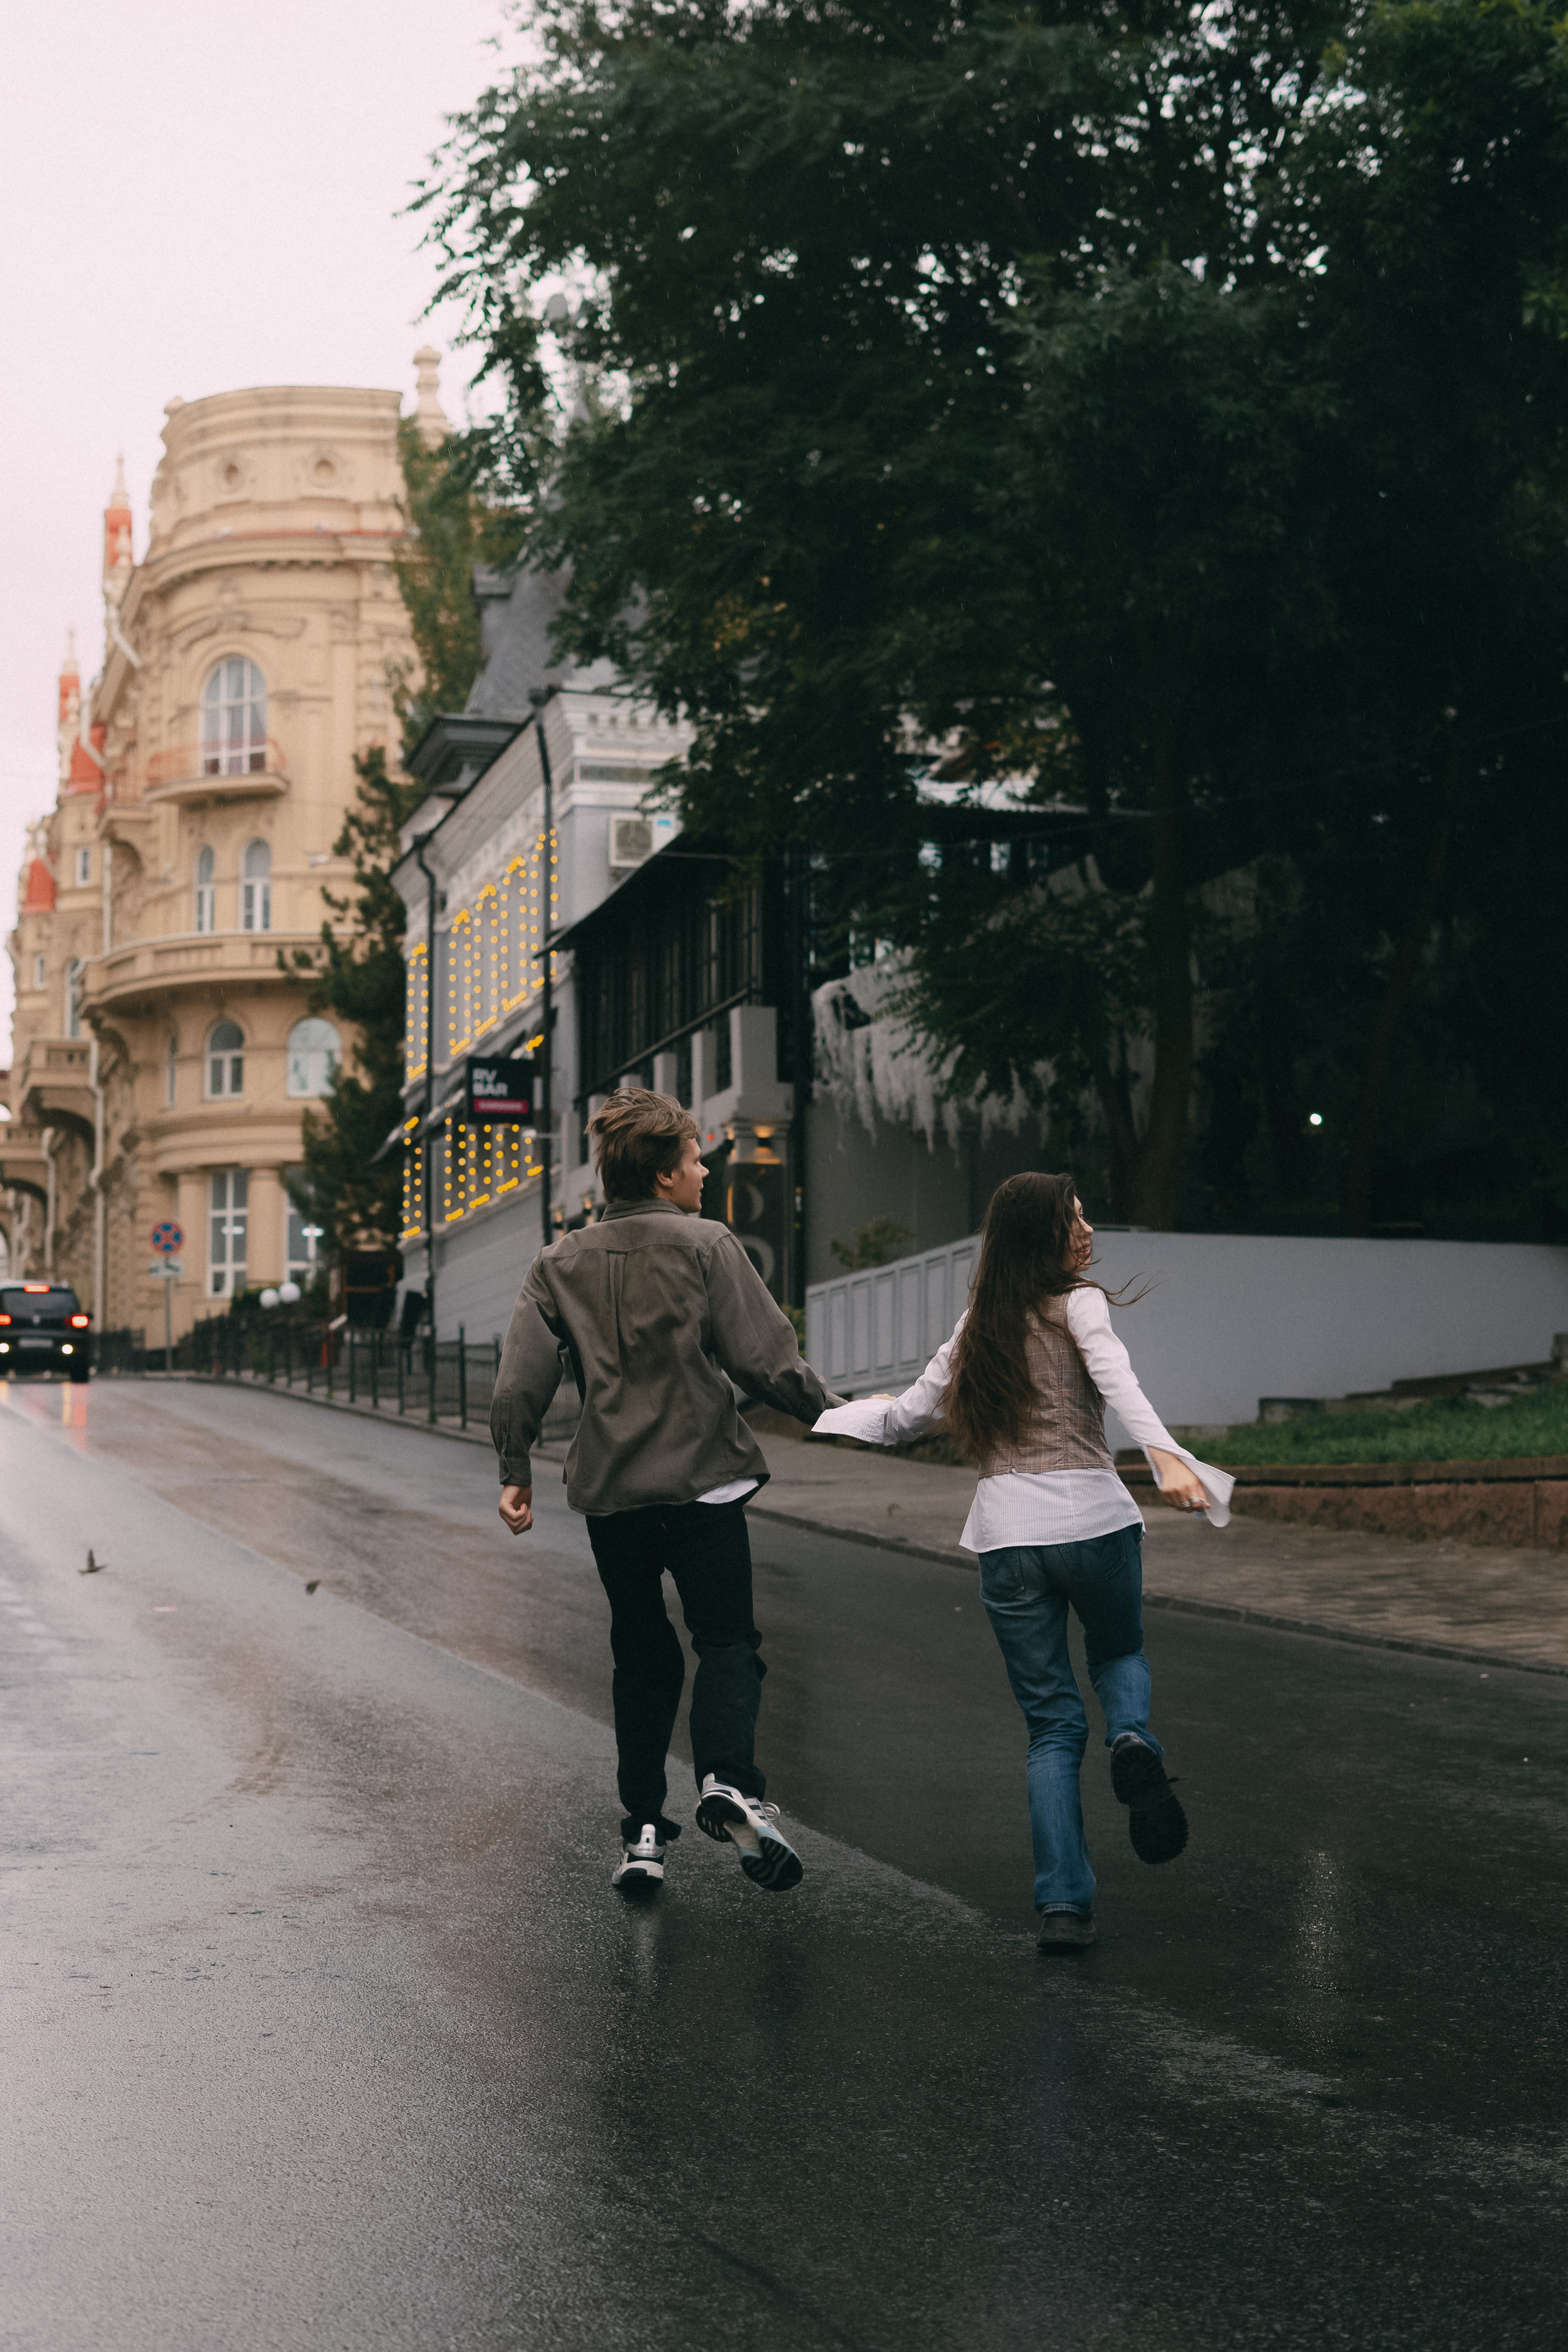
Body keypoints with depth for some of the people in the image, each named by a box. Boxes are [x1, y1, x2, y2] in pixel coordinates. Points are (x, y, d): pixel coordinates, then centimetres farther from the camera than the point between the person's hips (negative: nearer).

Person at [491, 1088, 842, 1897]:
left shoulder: (560, 1263, 7)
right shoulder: (705, 1245, -5)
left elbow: (520, 1382, 2)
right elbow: (764, 1360, -8)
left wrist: (515, 1472, 12)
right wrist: (834, 1411, 5)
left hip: (609, 1493, 4)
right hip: (702, 1480, -4)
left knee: (642, 1658, 15)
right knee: (726, 1640, -1)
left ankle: (643, 1831, 11)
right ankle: (728, 1780, -28)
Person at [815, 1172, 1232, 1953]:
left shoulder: (976, 1326, 14)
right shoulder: (1077, 1304, -1)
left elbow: (907, 1417, 21)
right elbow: (1117, 1381, -20)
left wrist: (837, 1411, 42)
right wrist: (1165, 1456, -35)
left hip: (1007, 1533, 3)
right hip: (1092, 1517, -3)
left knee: (1052, 1725, 10)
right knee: (1120, 1654, 26)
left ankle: (1063, 1904, -1)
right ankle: (1134, 1744, -7)